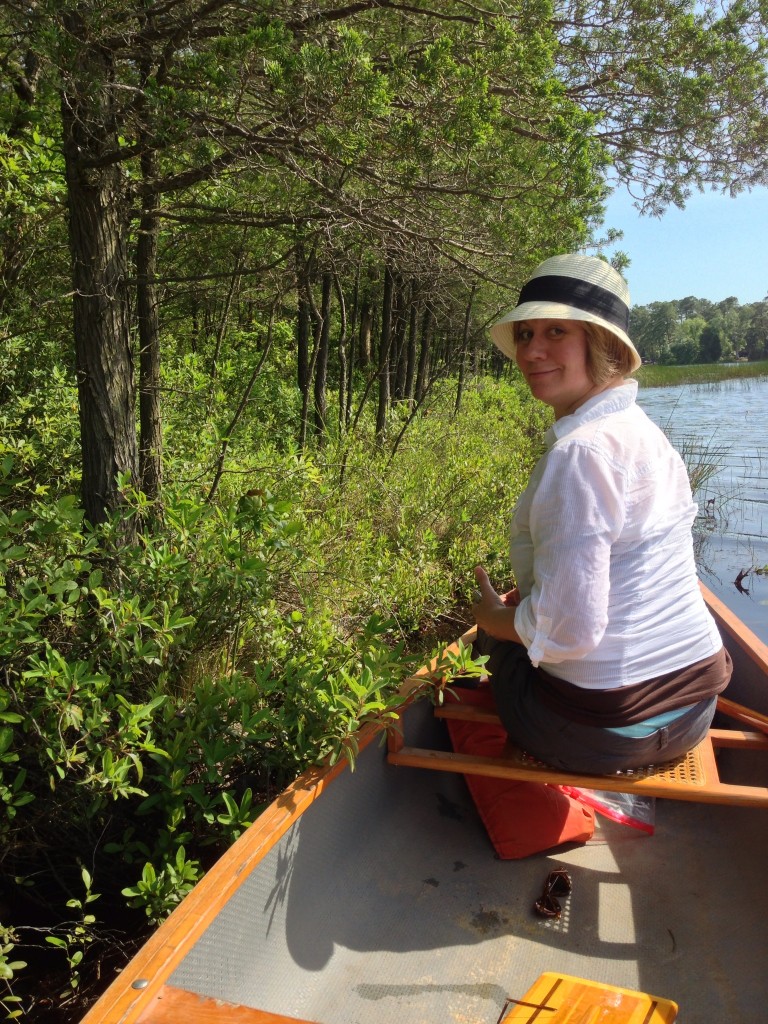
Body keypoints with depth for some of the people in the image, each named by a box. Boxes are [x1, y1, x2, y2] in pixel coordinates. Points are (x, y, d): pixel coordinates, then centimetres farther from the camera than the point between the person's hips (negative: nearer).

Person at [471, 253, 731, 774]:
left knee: (490, 637, 22)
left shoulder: (582, 449, -24)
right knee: (515, 618, 31)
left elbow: (570, 629, -27)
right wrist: (527, 599, 12)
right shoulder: (646, 431, 5)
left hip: (603, 730, -7)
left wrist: (495, 617, -8)